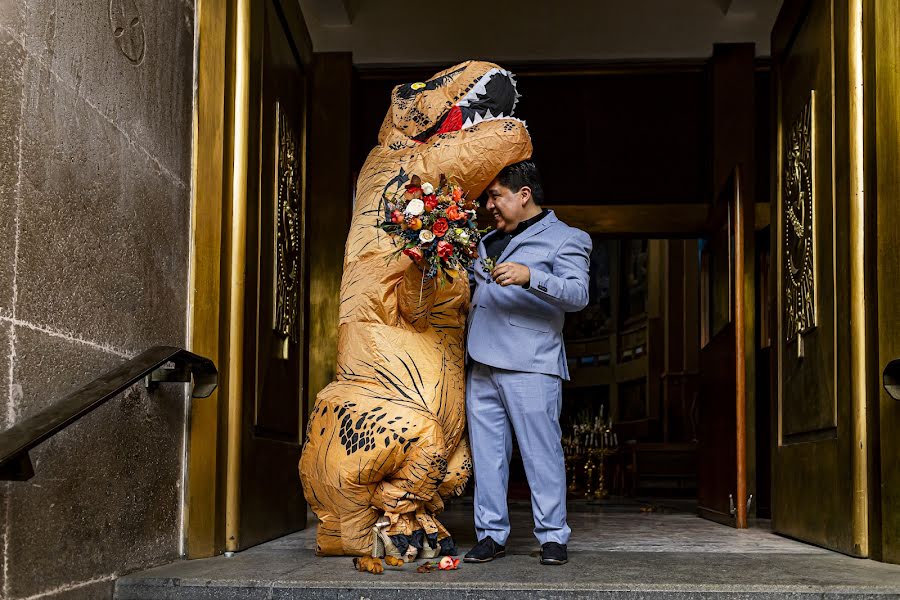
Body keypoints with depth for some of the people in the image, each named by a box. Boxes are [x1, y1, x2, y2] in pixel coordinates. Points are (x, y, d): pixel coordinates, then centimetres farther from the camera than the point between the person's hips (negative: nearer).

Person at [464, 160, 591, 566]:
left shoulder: (566, 239, 2)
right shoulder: (488, 242, 25)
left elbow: (578, 295, -14)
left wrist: (530, 277, -27)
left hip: (530, 365, -7)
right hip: (482, 365, 7)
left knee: (541, 451, -6)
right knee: (486, 453, 5)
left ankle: (552, 536, 1)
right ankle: (491, 534, 10)